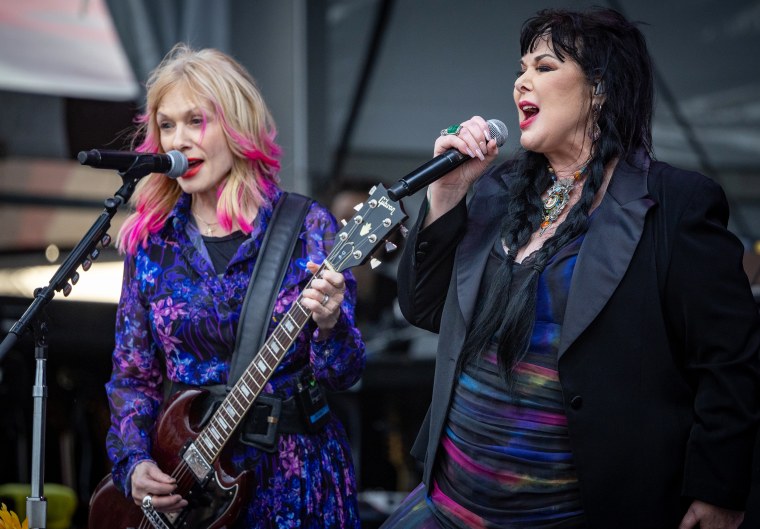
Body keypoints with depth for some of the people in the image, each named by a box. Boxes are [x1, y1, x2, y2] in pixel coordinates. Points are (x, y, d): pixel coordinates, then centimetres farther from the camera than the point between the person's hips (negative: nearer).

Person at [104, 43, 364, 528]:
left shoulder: (308, 228, -7)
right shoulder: (150, 241, 1)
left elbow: (342, 376, -6)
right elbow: (133, 377, 7)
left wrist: (328, 325, -26)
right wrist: (134, 464, -8)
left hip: (294, 483, -2)